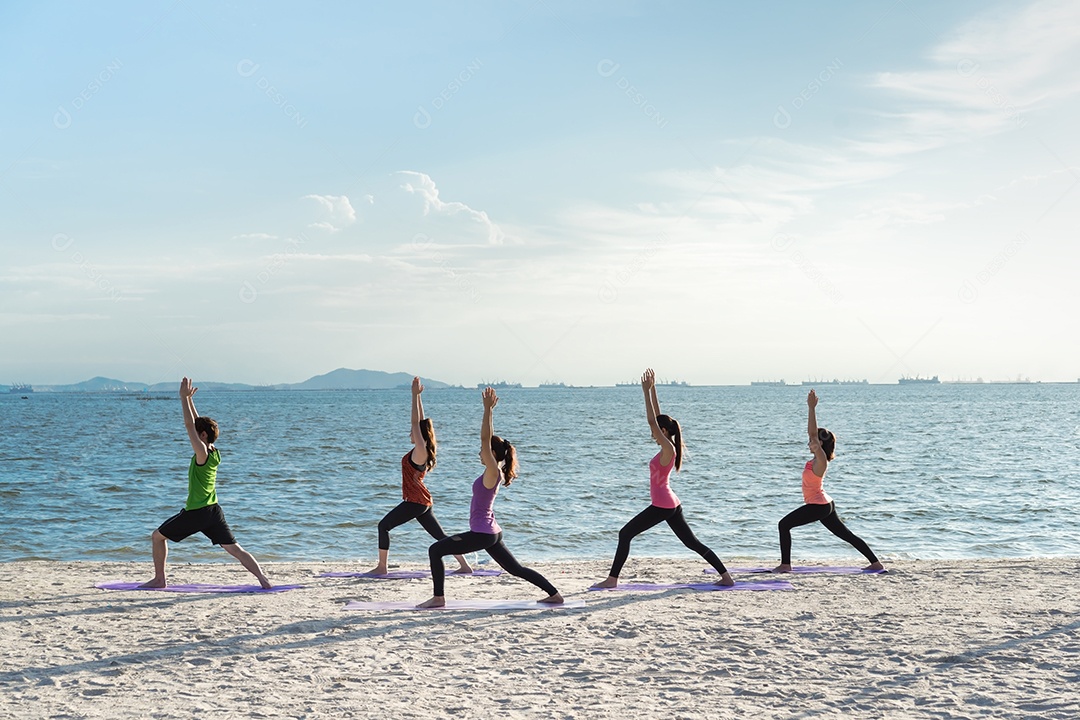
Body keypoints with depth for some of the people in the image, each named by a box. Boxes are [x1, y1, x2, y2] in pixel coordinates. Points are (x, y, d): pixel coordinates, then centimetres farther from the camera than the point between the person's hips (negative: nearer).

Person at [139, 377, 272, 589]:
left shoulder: (202, 453, -15)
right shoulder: (214, 453, 7)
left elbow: (189, 425, -17)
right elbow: (197, 424, 15)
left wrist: (184, 398, -11)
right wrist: (188, 399, 15)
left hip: (195, 513, -7)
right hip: (213, 510, 7)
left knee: (157, 537, 11)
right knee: (234, 549, 2)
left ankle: (159, 579, 14)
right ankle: (263, 578, -12)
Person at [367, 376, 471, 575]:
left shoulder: (421, 451, -14)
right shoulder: (422, 451, 9)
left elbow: (416, 423, -19)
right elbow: (420, 422, 14)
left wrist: (415, 395, -17)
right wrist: (417, 396, 14)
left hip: (415, 501, -10)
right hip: (422, 501, 10)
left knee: (383, 526, -4)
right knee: (440, 535, 10)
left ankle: (381, 567, -5)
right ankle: (464, 565, 8)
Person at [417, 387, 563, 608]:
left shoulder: (493, 472, -15)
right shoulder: (494, 472, 8)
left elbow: (485, 439, -22)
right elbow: (489, 438, 14)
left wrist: (488, 409, -22)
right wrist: (489, 410, 13)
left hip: (482, 534, -10)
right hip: (491, 532, 10)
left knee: (435, 550, -6)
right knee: (516, 569, 15)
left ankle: (438, 598, -4)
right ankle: (554, 594, 13)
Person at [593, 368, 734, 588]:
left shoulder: (668, 448, -14)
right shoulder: (667, 448, 9)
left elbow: (652, 421, -20)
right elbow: (657, 417, 13)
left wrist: (647, 391, -18)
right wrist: (652, 389, 12)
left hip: (663, 506, -10)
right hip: (671, 504, 10)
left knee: (625, 534, -5)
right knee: (692, 543, 11)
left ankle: (612, 579, -6)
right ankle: (726, 576, 8)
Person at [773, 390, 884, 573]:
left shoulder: (821, 460, -17)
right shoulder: (818, 459, 7)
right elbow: (812, 431, 6)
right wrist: (811, 408, 5)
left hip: (818, 506, -10)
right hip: (825, 504, 10)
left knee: (784, 524, -7)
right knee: (846, 535, 13)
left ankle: (785, 564, -7)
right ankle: (876, 563, 14)